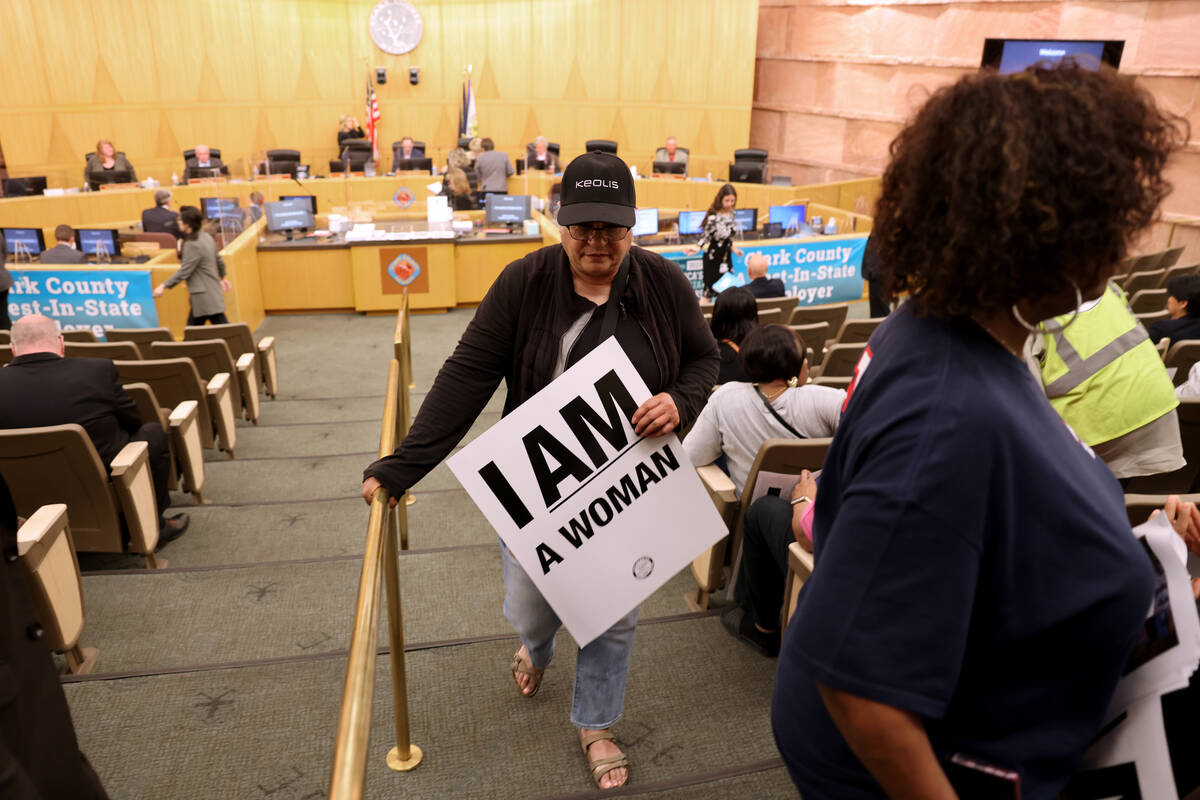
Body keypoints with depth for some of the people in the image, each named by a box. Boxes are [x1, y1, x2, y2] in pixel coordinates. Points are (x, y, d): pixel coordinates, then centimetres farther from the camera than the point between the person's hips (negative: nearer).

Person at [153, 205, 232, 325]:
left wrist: (164, 286, -12)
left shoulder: (192, 245, -19)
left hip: (204, 296, -10)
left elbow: (184, 272, -19)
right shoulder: (206, 237, 8)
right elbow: (219, 260, 17)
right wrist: (222, 277, 33)